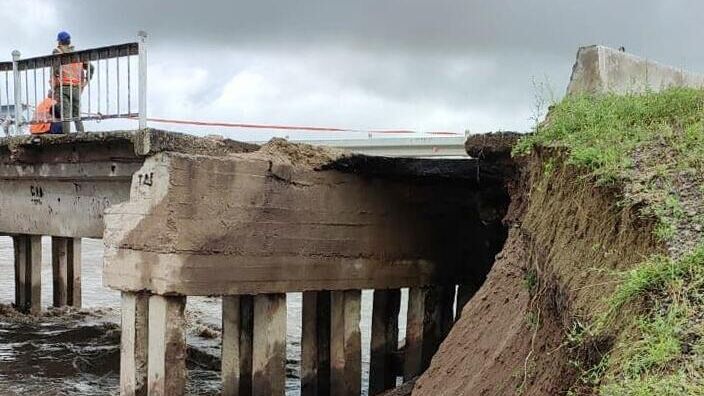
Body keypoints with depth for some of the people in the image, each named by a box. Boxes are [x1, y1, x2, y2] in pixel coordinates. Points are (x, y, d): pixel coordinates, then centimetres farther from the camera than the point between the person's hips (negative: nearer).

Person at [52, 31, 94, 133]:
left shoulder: (57, 52, 3)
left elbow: (56, 68, -14)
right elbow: (90, 67, 11)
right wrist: (85, 82, 12)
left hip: (63, 87, -5)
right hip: (77, 88, 5)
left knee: (65, 115, -10)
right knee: (77, 115, 10)